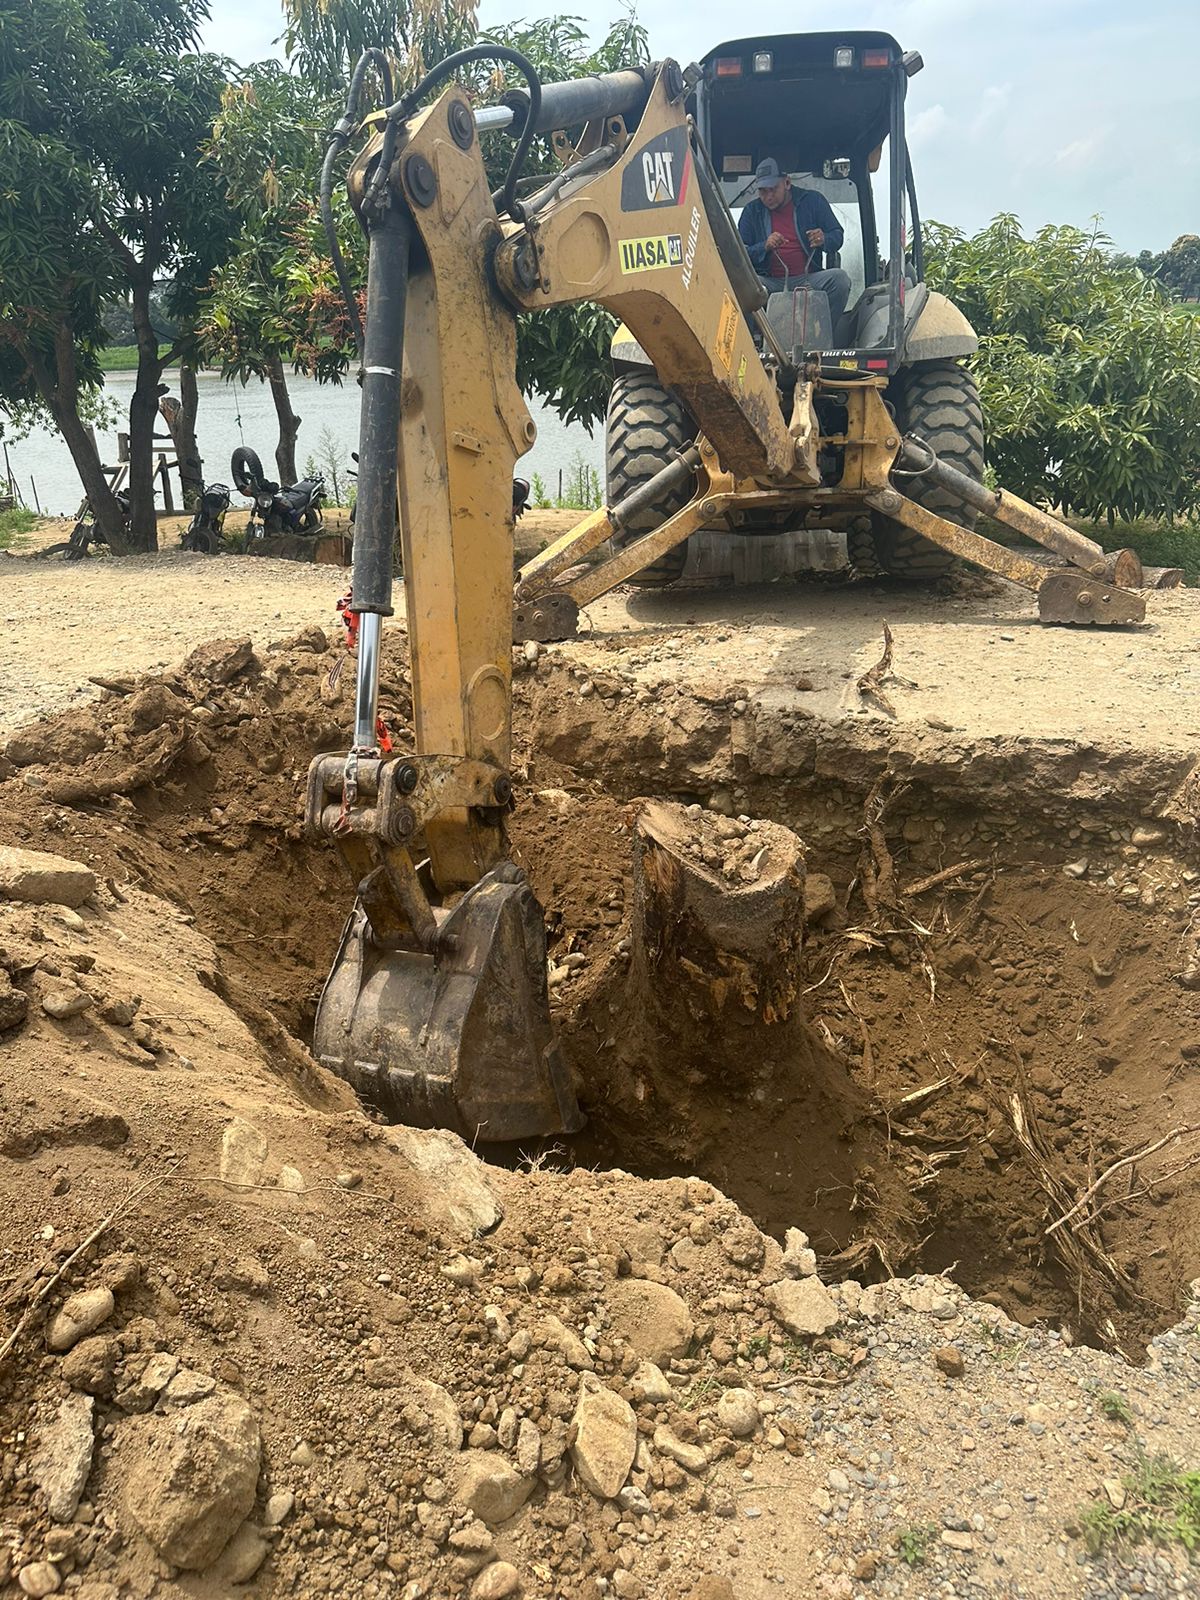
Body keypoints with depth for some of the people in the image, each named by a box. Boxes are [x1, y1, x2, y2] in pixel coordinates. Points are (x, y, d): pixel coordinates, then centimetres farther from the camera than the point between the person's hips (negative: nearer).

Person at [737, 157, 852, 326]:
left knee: (839, 278, -28)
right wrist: (764, 247, -14)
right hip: (770, 282, 0)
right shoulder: (752, 211, 12)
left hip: (807, 279, 1)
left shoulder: (812, 201, 11)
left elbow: (838, 236, 12)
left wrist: (823, 240, -13)